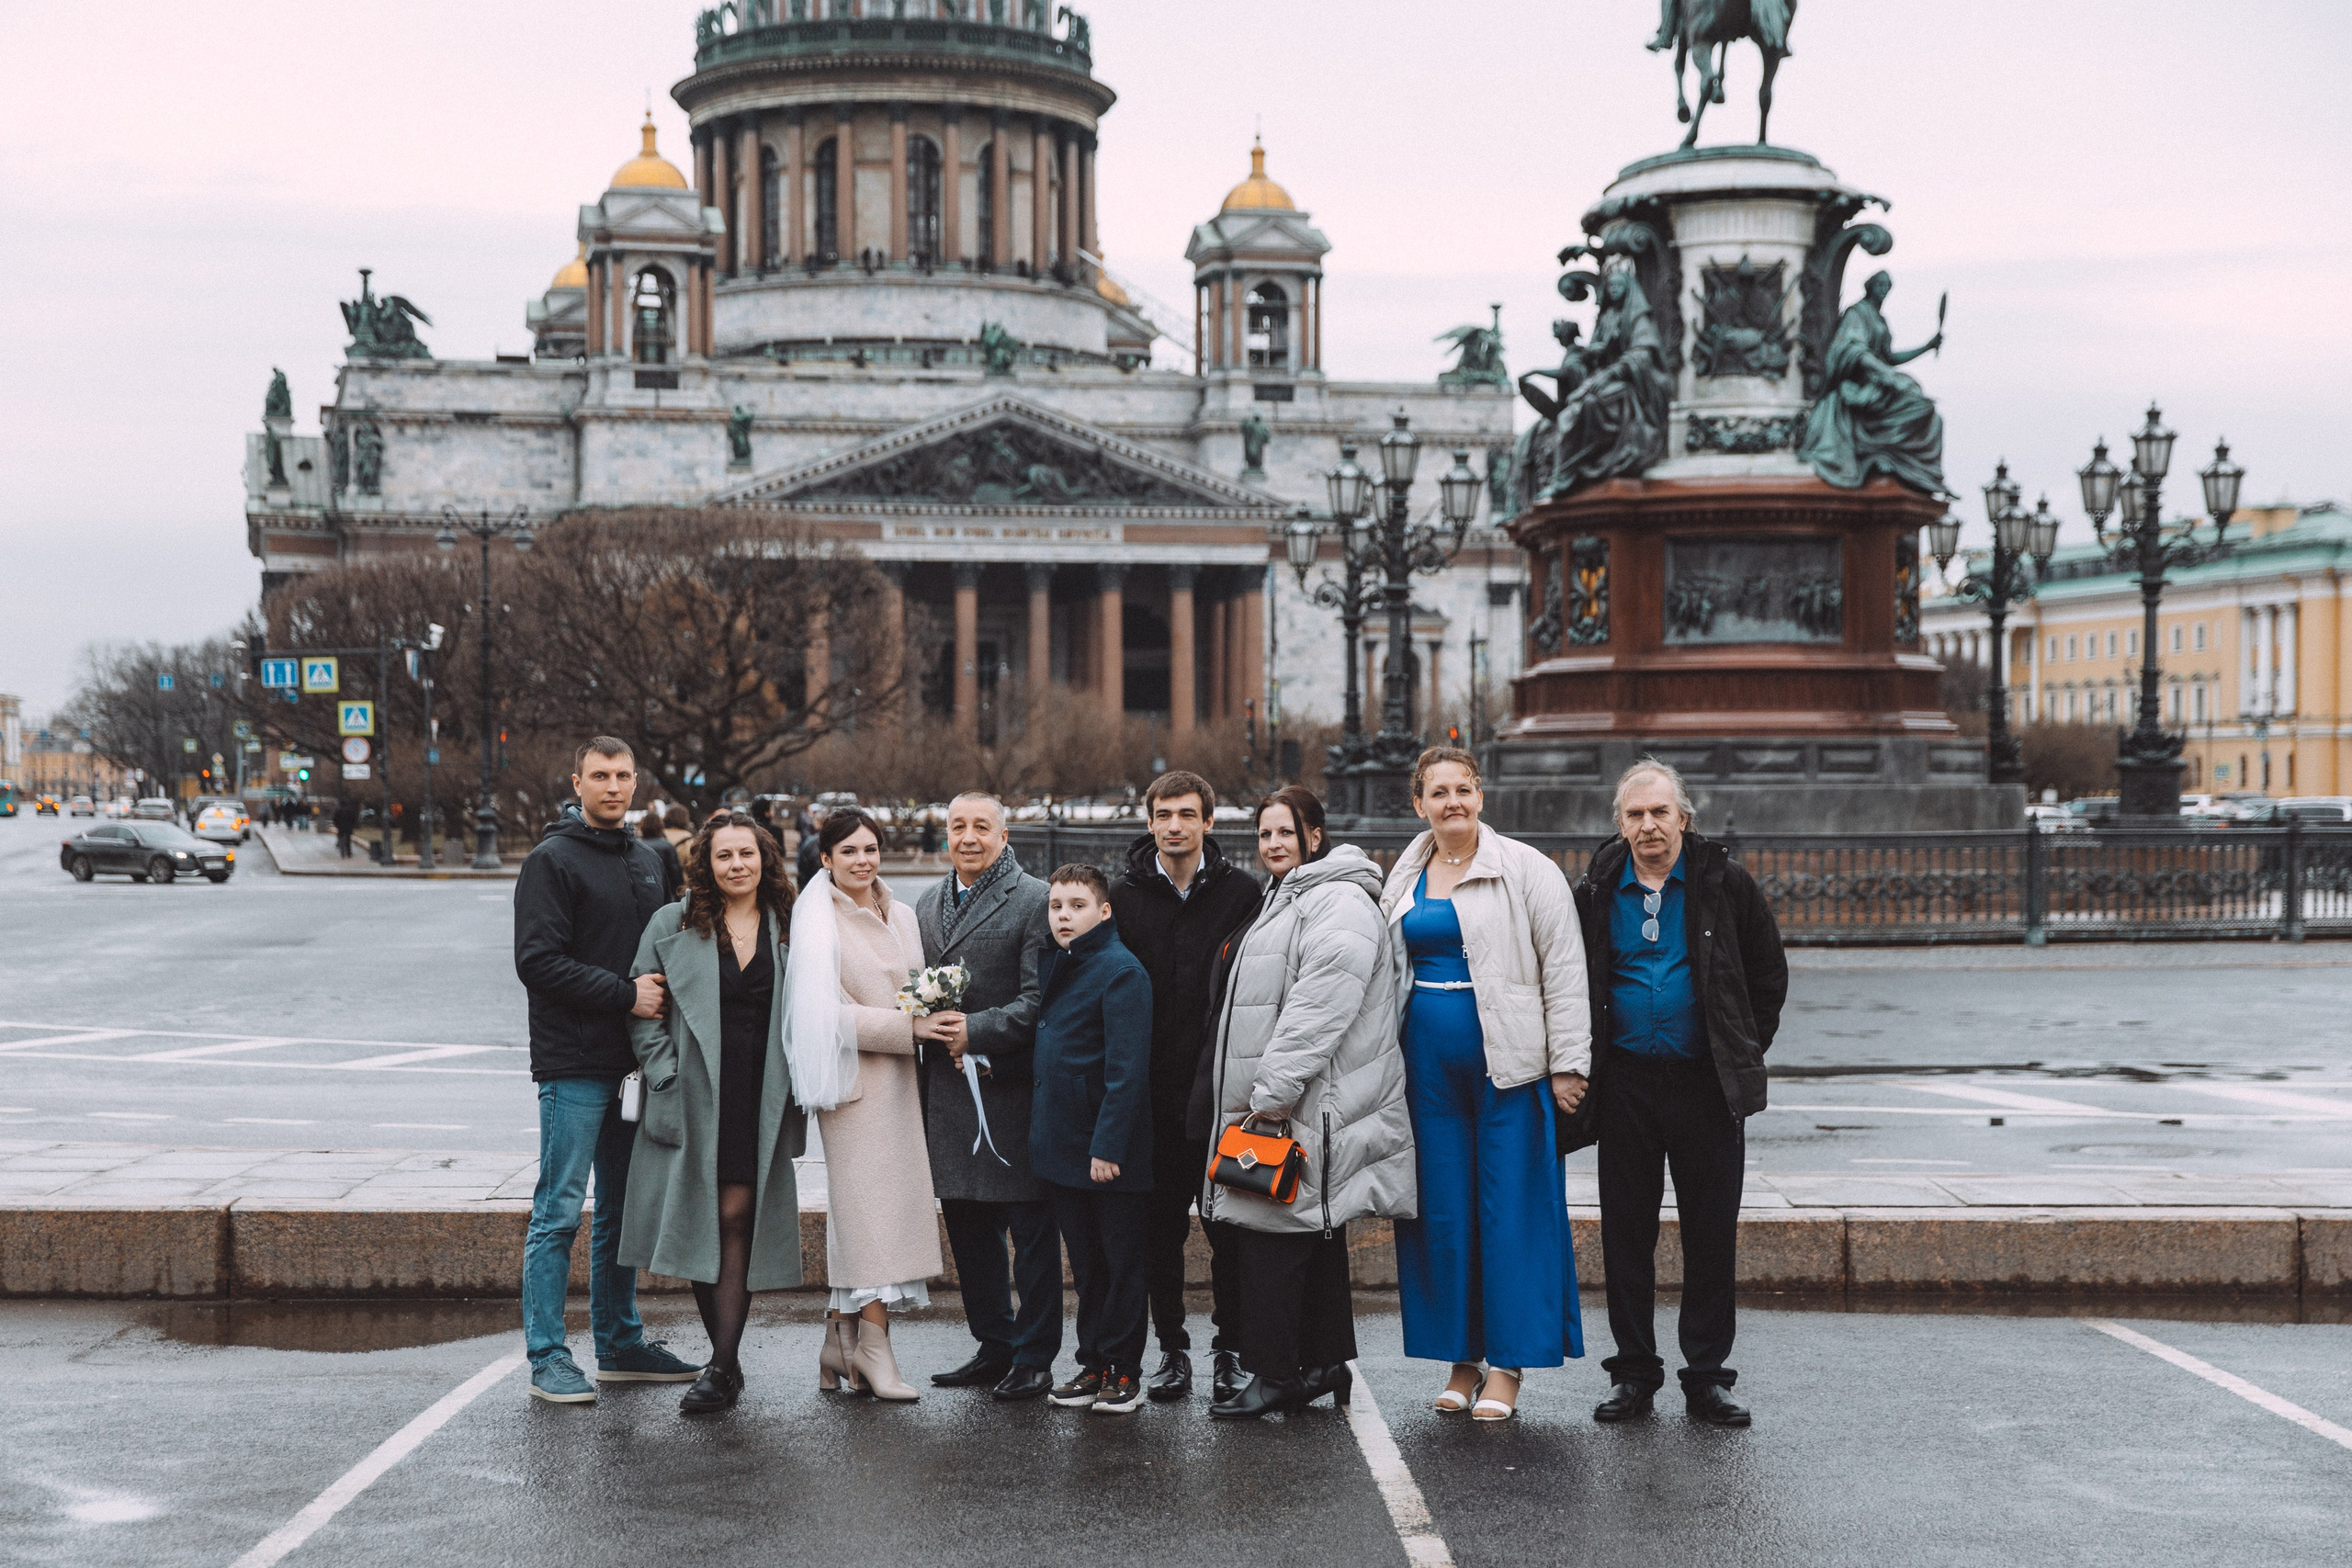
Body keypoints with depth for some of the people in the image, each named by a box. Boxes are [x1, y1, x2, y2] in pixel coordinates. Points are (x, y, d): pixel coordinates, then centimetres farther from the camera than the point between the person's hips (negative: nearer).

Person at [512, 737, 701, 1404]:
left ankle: (621, 1344, 21)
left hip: (633, 1061, 7)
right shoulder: (552, 860, -7)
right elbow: (538, 961, -15)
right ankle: (547, 1356, 0)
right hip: (573, 1065, -7)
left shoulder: (646, 862, 17)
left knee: (623, 1210, 13)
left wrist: (661, 993, 4)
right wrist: (624, 994, -18)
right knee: (559, 1212, -4)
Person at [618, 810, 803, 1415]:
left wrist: (796, 1087, 4)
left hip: (760, 1103, 0)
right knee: (698, 1224, 3)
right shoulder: (672, 925, 5)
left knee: (737, 1219, -6)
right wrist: (664, 1075, -5)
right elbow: (641, 1008, 4)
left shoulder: (787, 929, 8)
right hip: (692, 1101, 0)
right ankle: (726, 1358, 17)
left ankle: (722, 1368, -6)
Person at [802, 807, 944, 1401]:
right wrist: (907, 1027, -16)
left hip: (899, 1078, 6)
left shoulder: (901, 916, 16)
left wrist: (936, 1022, 2)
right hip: (853, 1078, -6)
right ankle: (872, 1347, -6)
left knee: (856, 1211, 7)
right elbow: (828, 1012, -12)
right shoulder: (818, 922, -5)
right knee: (869, 1204, -9)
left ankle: (842, 1344, 11)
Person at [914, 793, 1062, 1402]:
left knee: (1031, 1229, 0)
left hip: (1013, 1087, -7)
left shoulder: (1035, 901, -6)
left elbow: (1039, 1000, -12)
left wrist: (977, 1030, -20)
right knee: (968, 1225, 13)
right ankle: (994, 1346, 25)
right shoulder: (927, 903, 16)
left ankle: (1034, 1358, 8)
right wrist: (929, 1024, 1)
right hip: (947, 1087, 7)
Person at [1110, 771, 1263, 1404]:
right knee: (1161, 1226, 6)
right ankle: (1172, 1350, 16)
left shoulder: (1241, 892, 1)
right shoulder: (1125, 896, 5)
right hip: (1152, 1091, 2)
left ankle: (1231, 1351, 12)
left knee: (1227, 1226, 2)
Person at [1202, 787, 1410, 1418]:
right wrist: (1264, 1093, 23)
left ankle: (1275, 1373, -5)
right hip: (1278, 1103, 11)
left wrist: (1274, 1091, -23)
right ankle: (1326, 1364, 20)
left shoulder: (1339, 905, -13)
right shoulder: (1288, 901, 22)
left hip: (1310, 1107, -11)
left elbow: (1319, 1009, -22)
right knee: (1314, 1234, 13)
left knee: (1274, 1231, -10)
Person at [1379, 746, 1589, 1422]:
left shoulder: (1525, 870, -3)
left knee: (1509, 1207, -3)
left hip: (1507, 1061, -5)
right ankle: (1462, 1359, 16)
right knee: (1442, 1209, 6)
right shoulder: (1404, 879, 12)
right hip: (1429, 1062, 5)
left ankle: (1507, 1365, 5)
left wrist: (1568, 1065, -10)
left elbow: (1564, 971, -5)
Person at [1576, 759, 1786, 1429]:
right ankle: (1634, 1371, 14)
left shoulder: (1723, 883, 0)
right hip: (1626, 1084, 1)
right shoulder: (1597, 891, 4)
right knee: (1626, 1231, 5)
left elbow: (1769, 973, 9)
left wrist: (1746, 1052, 4)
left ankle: (1707, 1375, 11)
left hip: (1707, 1085, -1)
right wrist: (1585, 1060, 7)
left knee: (1712, 1234, 3)